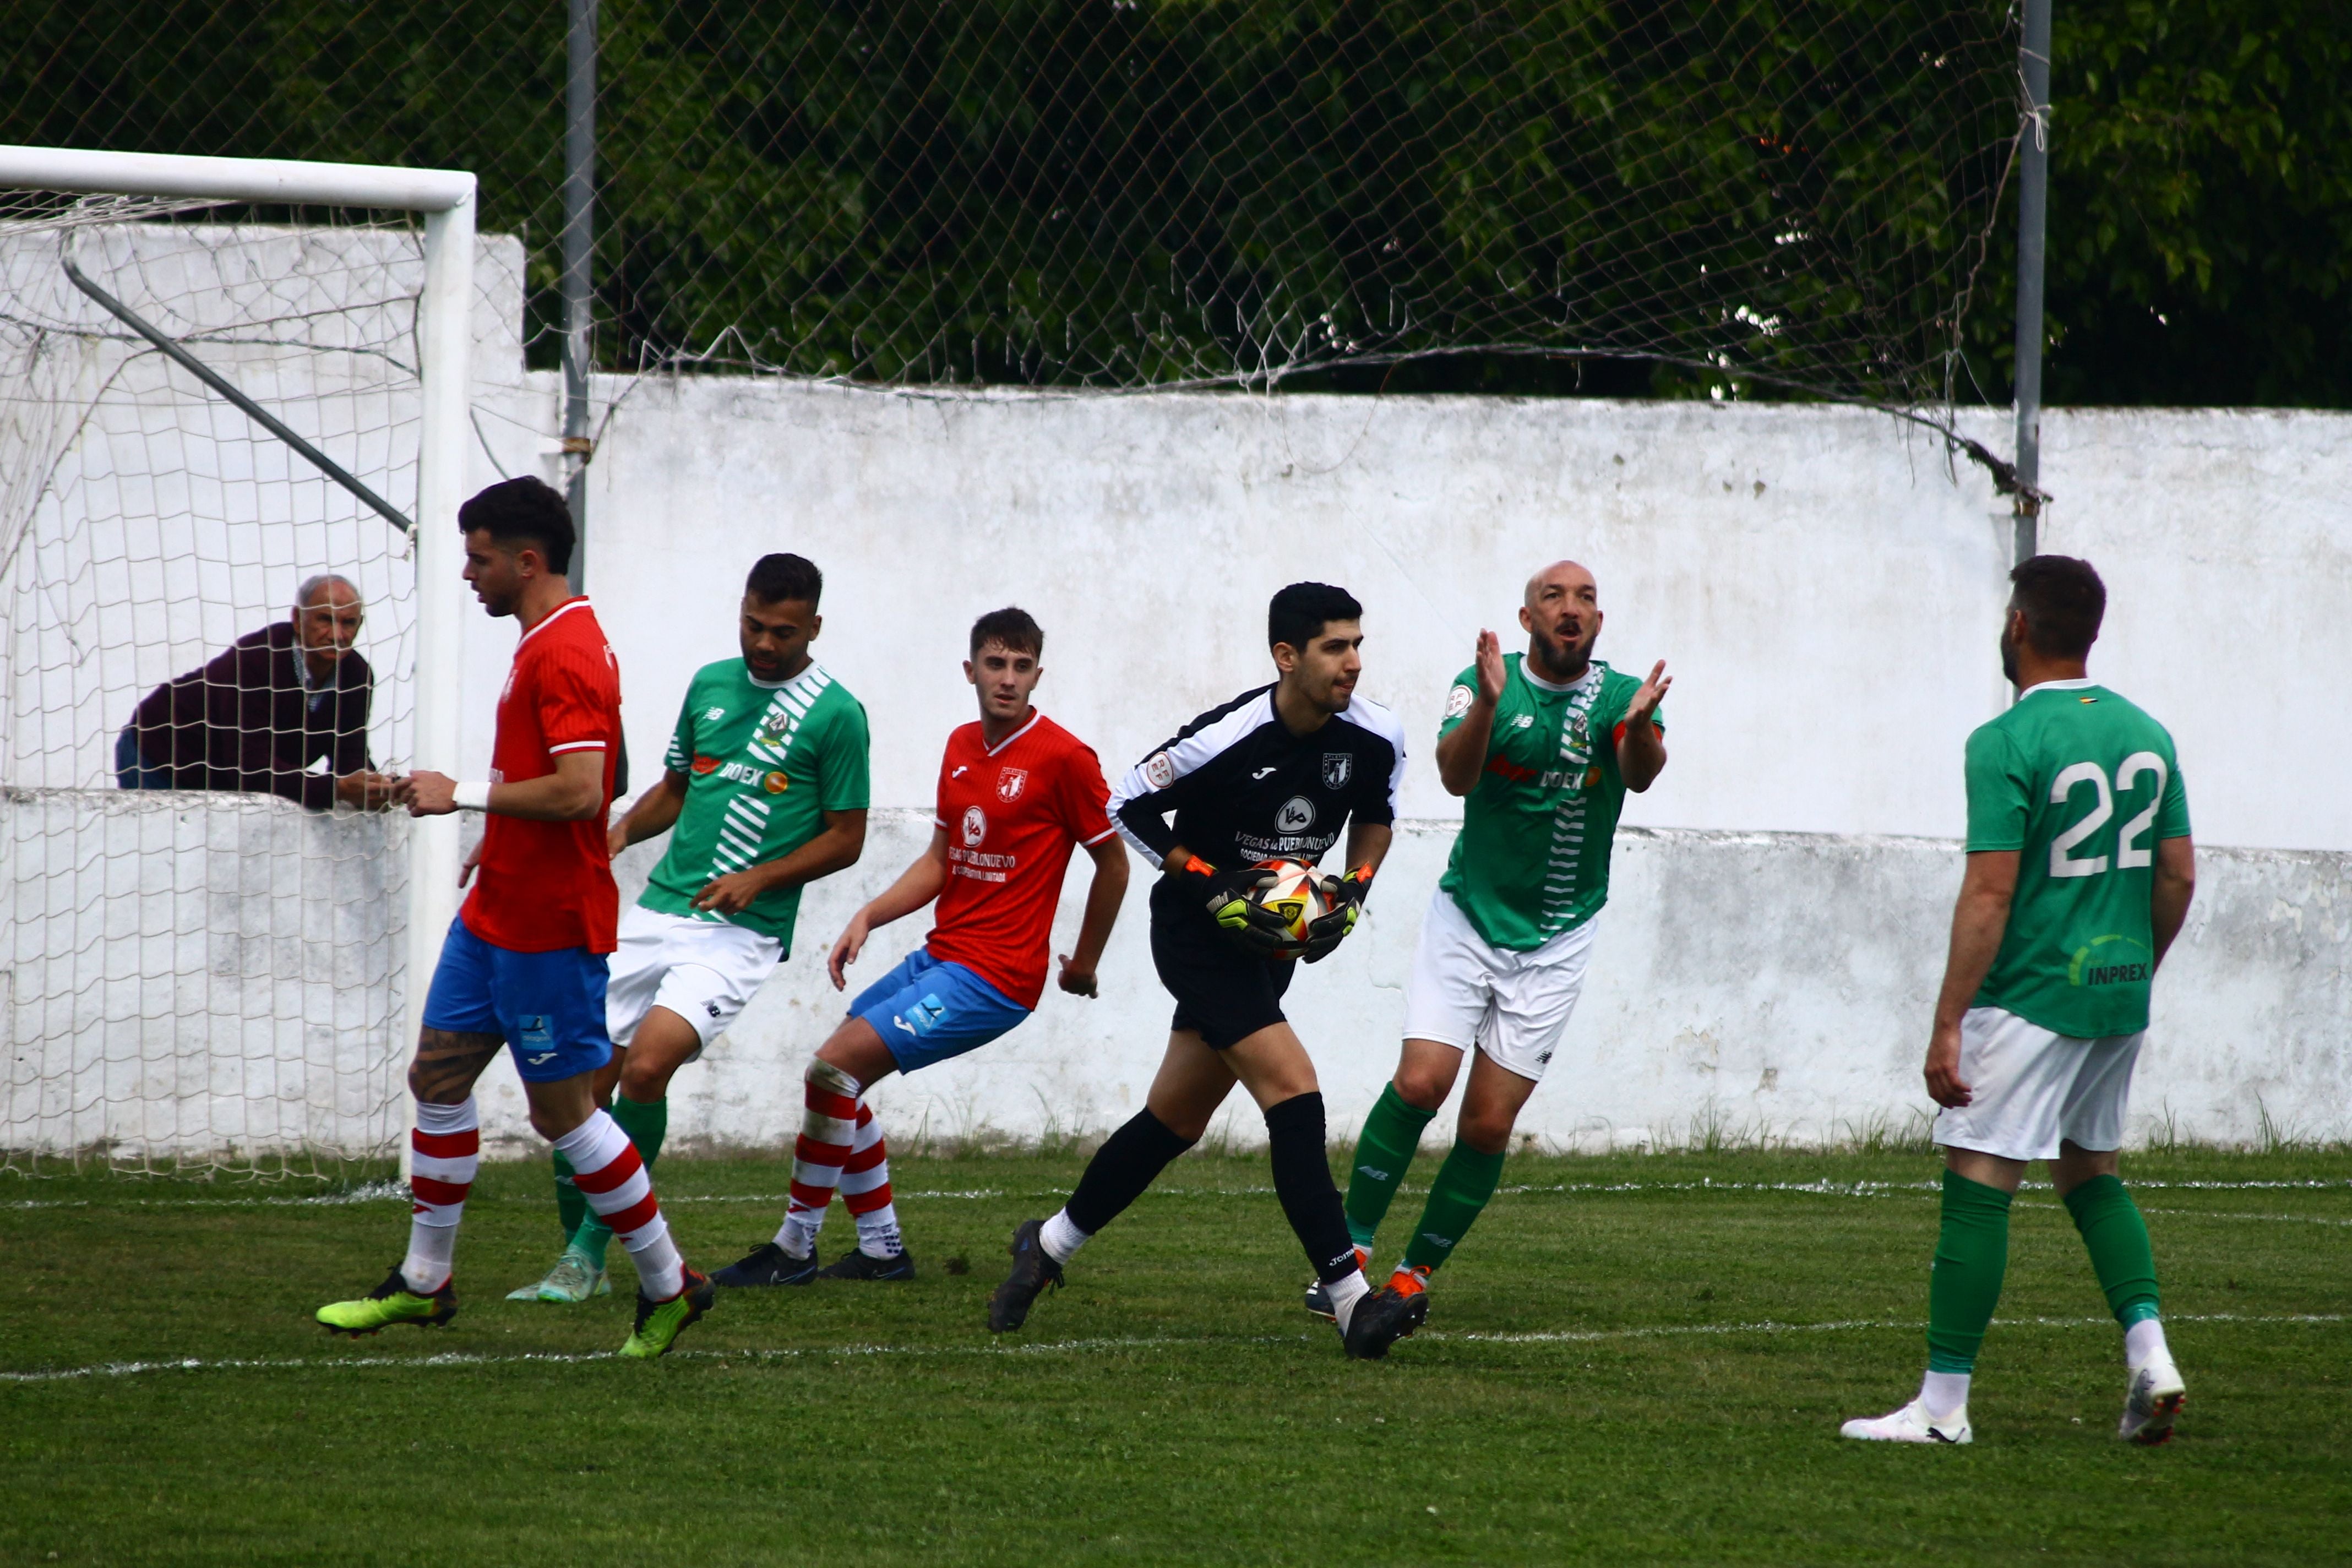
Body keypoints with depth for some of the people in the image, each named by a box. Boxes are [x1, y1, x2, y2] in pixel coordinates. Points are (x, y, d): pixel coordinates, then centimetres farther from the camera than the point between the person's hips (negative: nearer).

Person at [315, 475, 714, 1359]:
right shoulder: (549, 643, 13)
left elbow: (580, 790, -29)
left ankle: (668, 1285, 7)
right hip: (496, 916, 11)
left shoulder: (566, 654, -20)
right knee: (437, 1077, 12)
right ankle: (423, 1282, 20)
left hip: (548, 925, -11)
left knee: (562, 1110, -3)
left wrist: (463, 795, -21)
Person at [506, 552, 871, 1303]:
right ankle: (578, 1262, 14)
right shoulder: (711, 684, 12)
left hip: (741, 932, -6)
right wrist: (620, 832, 4)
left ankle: (594, 1244, -11)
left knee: (648, 1066, -23)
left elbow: (846, 838, -1)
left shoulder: (834, 714, -4)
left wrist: (760, 877, -14)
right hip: (658, 909, 6)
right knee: (585, 1077, 0)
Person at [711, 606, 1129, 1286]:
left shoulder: (1063, 757, -12)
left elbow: (1113, 861, -3)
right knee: (839, 1077, 12)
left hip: (993, 975, -9)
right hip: (939, 956, 9)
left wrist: (1084, 964, 5)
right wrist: (869, 917, 4)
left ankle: (794, 1248, -6)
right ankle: (882, 1249, 20)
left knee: (835, 1069, -16)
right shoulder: (962, 746, 11)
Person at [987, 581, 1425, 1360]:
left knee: (1174, 1121, 14)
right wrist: (1213, 885, -18)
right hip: (1196, 936, -7)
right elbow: (1128, 808, -11)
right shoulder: (1226, 738, -24)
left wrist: (1354, 887, -5)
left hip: (1271, 938, 7)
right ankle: (1351, 1302, -22)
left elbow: (1375, 814, 13)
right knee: (1293, 1091, -20)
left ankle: (1051, 1245, 34)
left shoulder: (1376, 738, -9)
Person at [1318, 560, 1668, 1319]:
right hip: (1467, 920, -1)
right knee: (1420, 1083, -17)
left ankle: (1414, 1274, 12)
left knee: (1488, 1124, -2)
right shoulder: (1485, 683, -6)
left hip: (1555, 942, 1)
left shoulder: (1618, 696, -4)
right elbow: (1456, 774, -23)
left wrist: (1640, 725, -46)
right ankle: (1351, 1251, -5)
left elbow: (1641, 773, -24)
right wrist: (1487, 704, -42)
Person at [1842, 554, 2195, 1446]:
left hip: (2031, 997, -7)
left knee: (1977, 1185, -3)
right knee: (2089, 1172, 21)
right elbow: (2178, 877, 11)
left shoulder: (2008, 744, -14)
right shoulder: (2145, 735, 7)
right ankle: (2149, 1352, 6)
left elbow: (1990, 894, -17)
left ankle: (1944, 1403, -2)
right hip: (2119, 995, 7)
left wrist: (1948, 1024, -15)